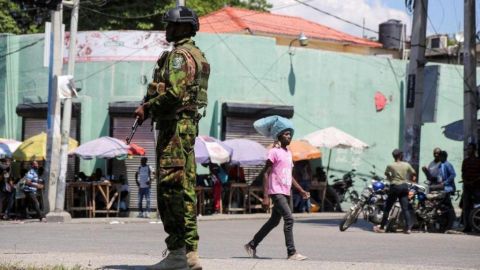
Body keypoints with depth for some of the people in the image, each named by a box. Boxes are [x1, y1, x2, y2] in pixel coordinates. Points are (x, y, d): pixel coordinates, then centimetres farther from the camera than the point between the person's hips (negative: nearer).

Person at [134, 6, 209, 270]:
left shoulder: (179, 55, -12)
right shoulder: (197, 55, 20)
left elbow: (174, 92, -23)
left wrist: (146, 107, -11)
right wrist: (152, 107, 17)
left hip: (174, 126, -10)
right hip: (189, 124, 10)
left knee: (171, 188, -10)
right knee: (185, 189, 10)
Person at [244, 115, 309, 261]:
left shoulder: (289, 153, 17)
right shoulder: (274, 152, -9)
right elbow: (266, 174, -12)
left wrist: (301, 190, 15)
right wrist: (265, 196, -18)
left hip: (285, 193, 9)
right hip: (276, 192, -9)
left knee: (274, 222, 15)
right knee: (289, 219, -17)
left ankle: (252, 245, 27)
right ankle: (291, 252, -17)